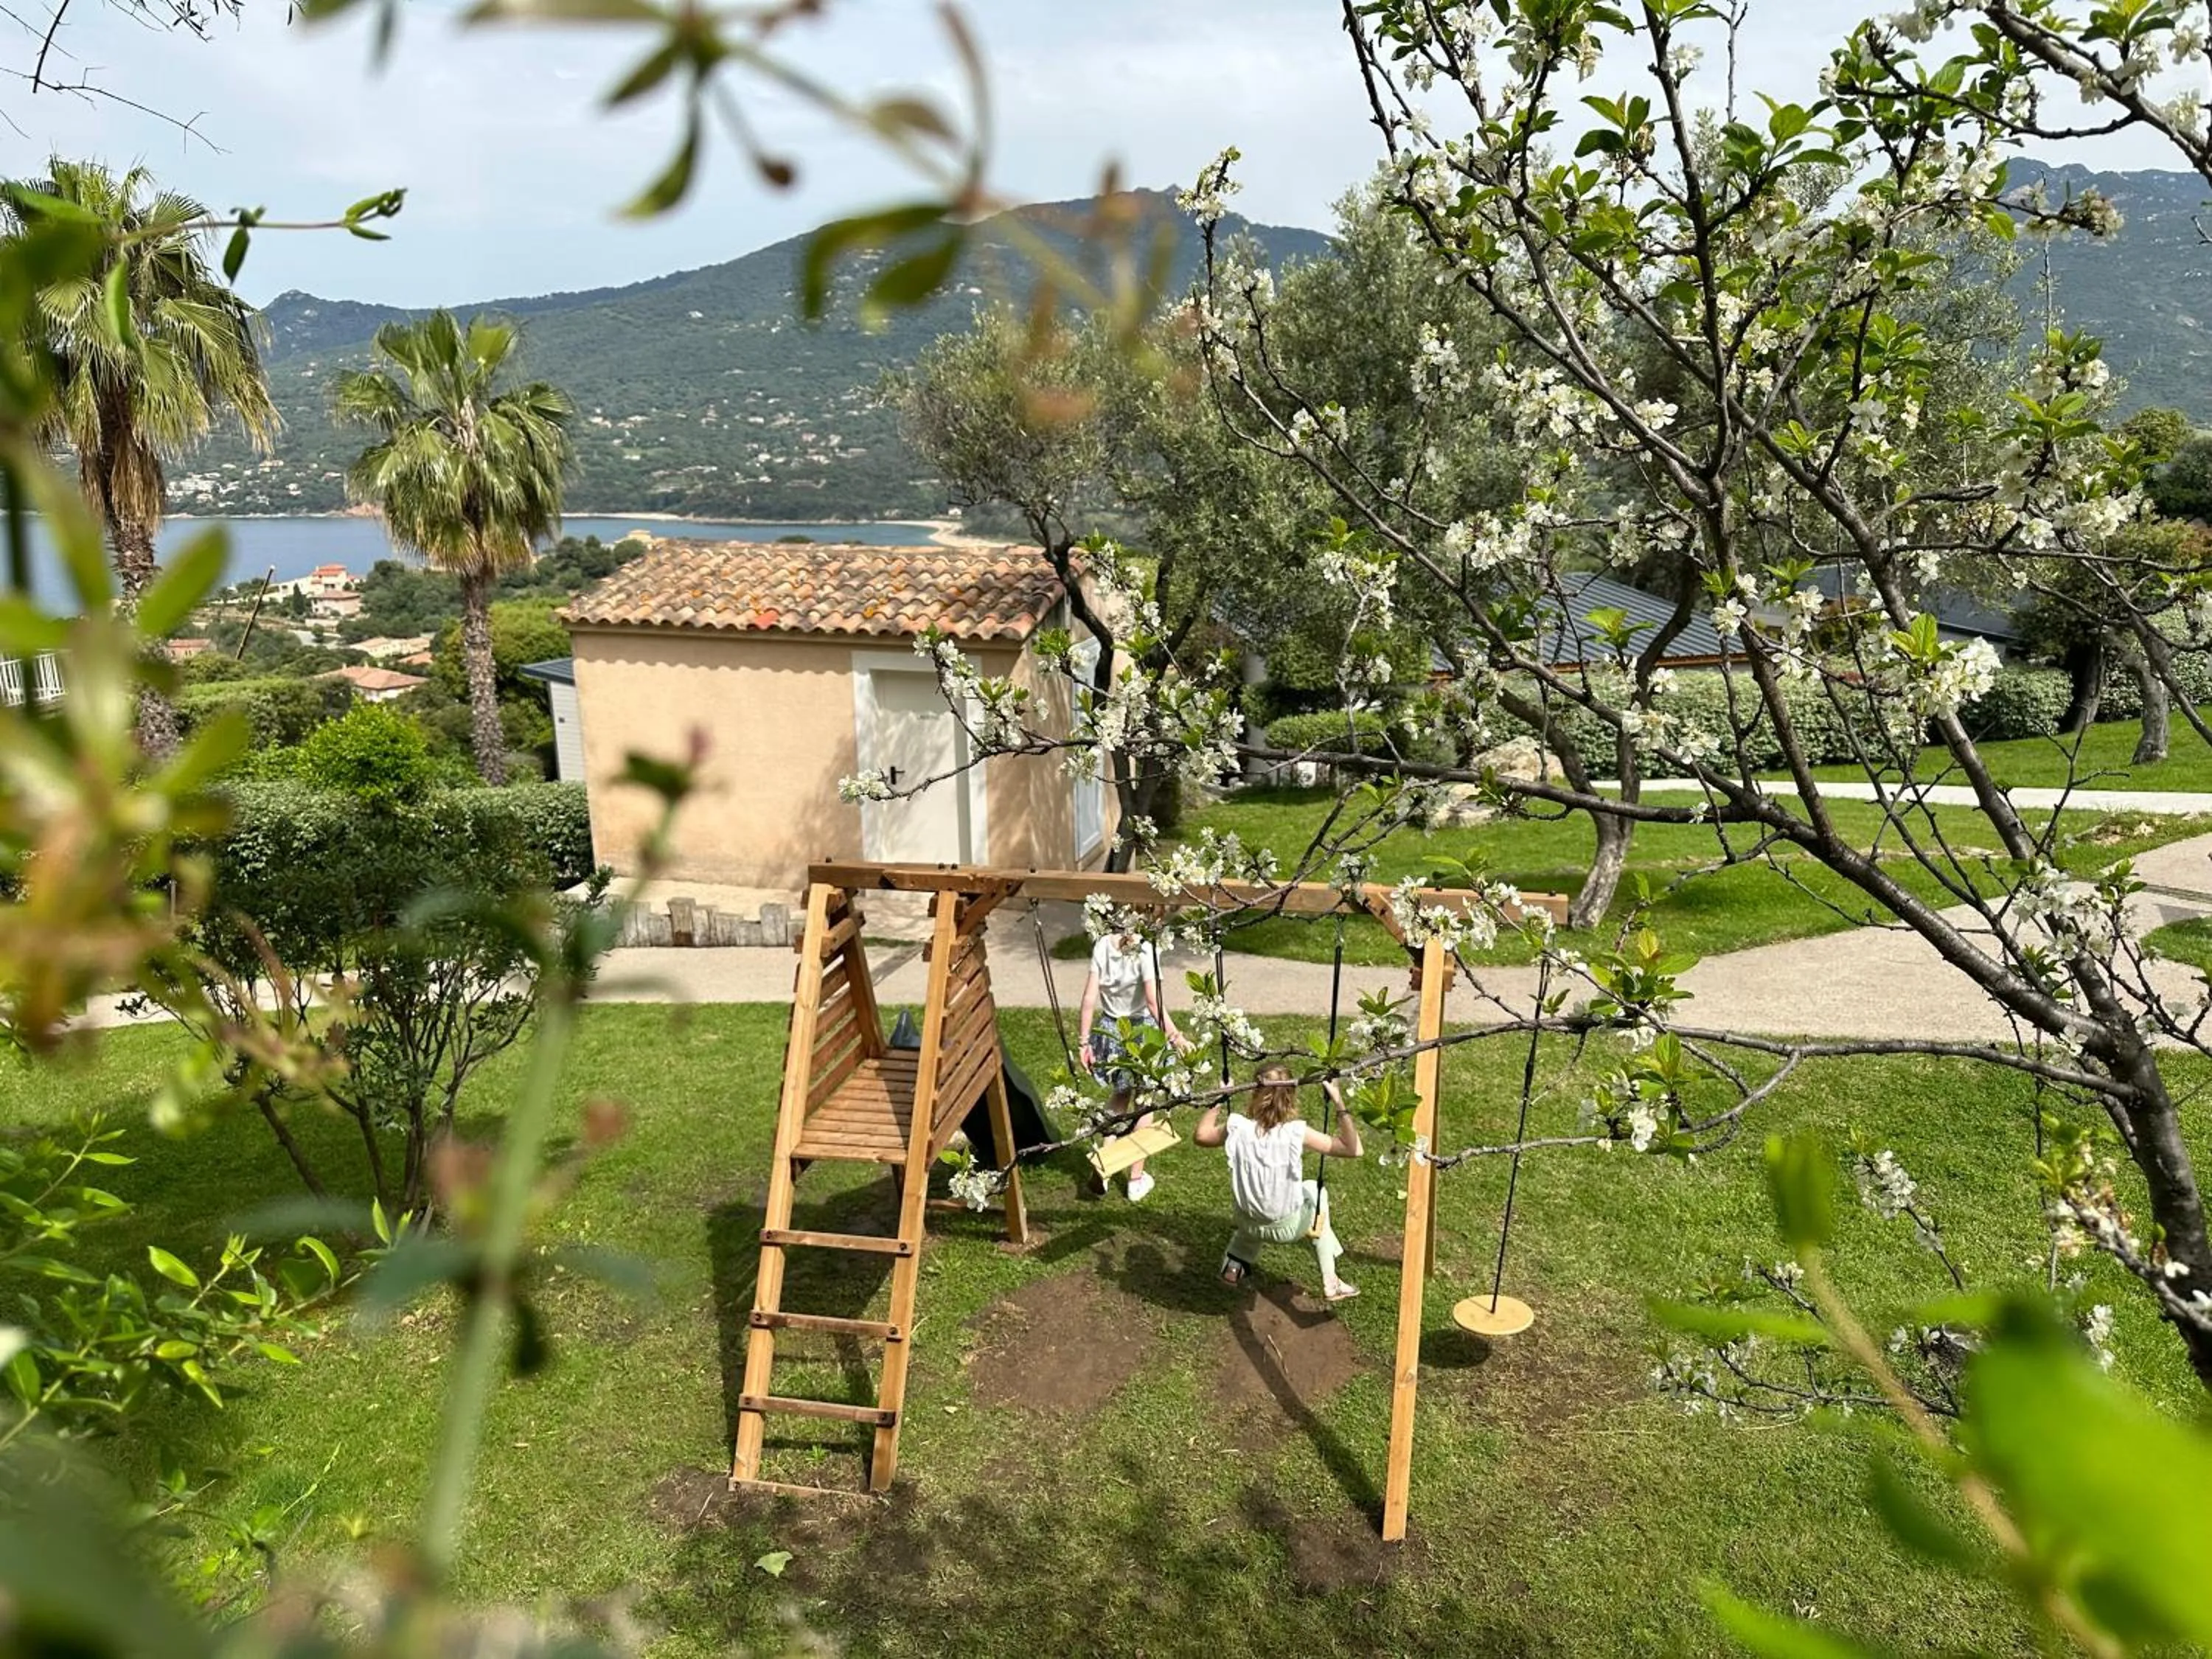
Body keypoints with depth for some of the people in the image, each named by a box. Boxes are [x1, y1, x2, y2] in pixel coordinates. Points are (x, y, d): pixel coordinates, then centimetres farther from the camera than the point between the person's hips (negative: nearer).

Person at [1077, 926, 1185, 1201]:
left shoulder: (1102, 946, -9)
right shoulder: (1146, 950, -20)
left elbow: (1089, 998, -9)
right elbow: (1154, 1001, -27)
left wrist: (1083, 1041, -5)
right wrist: (1174, 1035, -27)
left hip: (1110, 1030, 3)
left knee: (1120, 1095, 26)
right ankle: (1137, 1178, 24)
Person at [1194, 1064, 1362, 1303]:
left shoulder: (1237, 1128, -20)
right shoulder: (1297, 1133, -27)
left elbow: (1201, 1135, 1)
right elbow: (1353, 1149, -23)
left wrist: (1218, 1102, 5)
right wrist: (1340, 1105, -23)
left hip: (1249, 1226, 3)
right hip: (1287, 1228, -3)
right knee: (1314, 1190, 30)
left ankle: (1235, 1266, 34)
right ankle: (1330, 1283, 33)